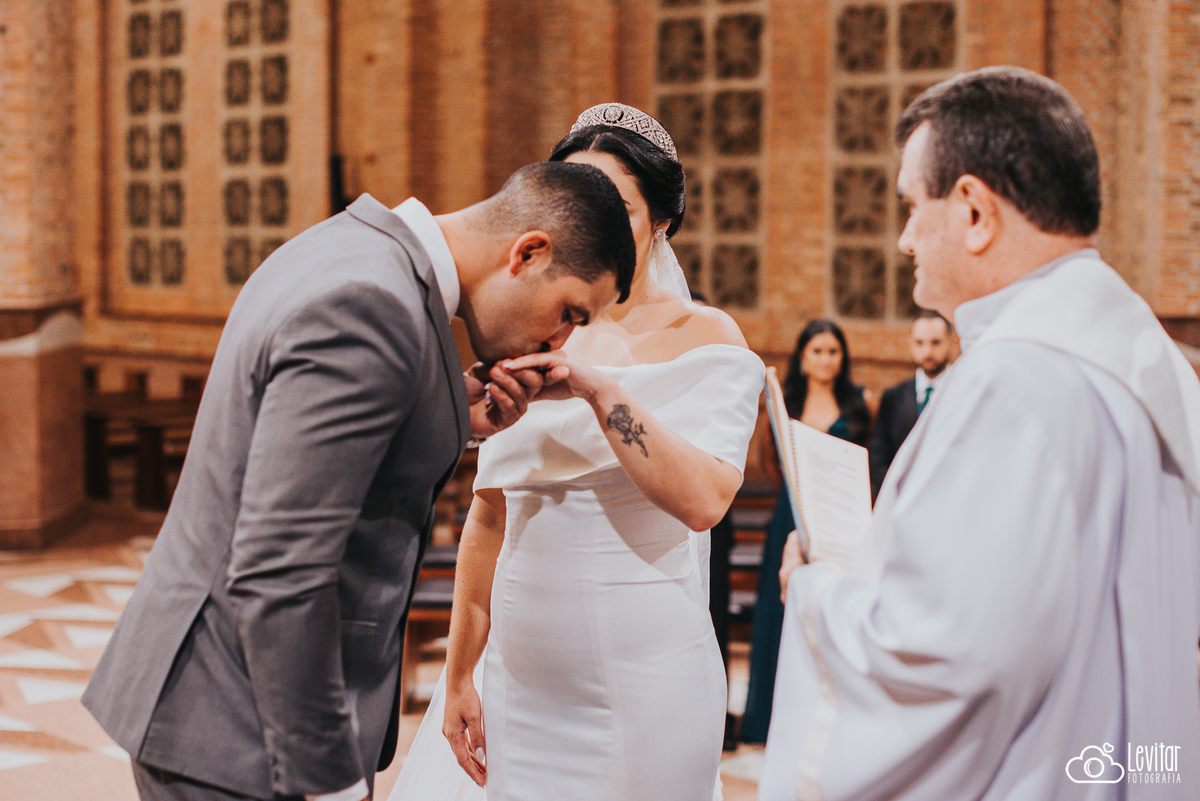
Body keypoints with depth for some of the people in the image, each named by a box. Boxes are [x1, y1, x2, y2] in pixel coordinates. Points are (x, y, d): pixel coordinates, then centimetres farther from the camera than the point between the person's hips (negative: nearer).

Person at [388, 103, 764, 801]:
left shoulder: (704, 339, -4)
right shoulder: (528, 344, 8)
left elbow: (703, 500, -21)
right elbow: (488, 519, 10)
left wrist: (598, 390, -25)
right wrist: (459, 677, 10)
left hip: (640, 681, -4)